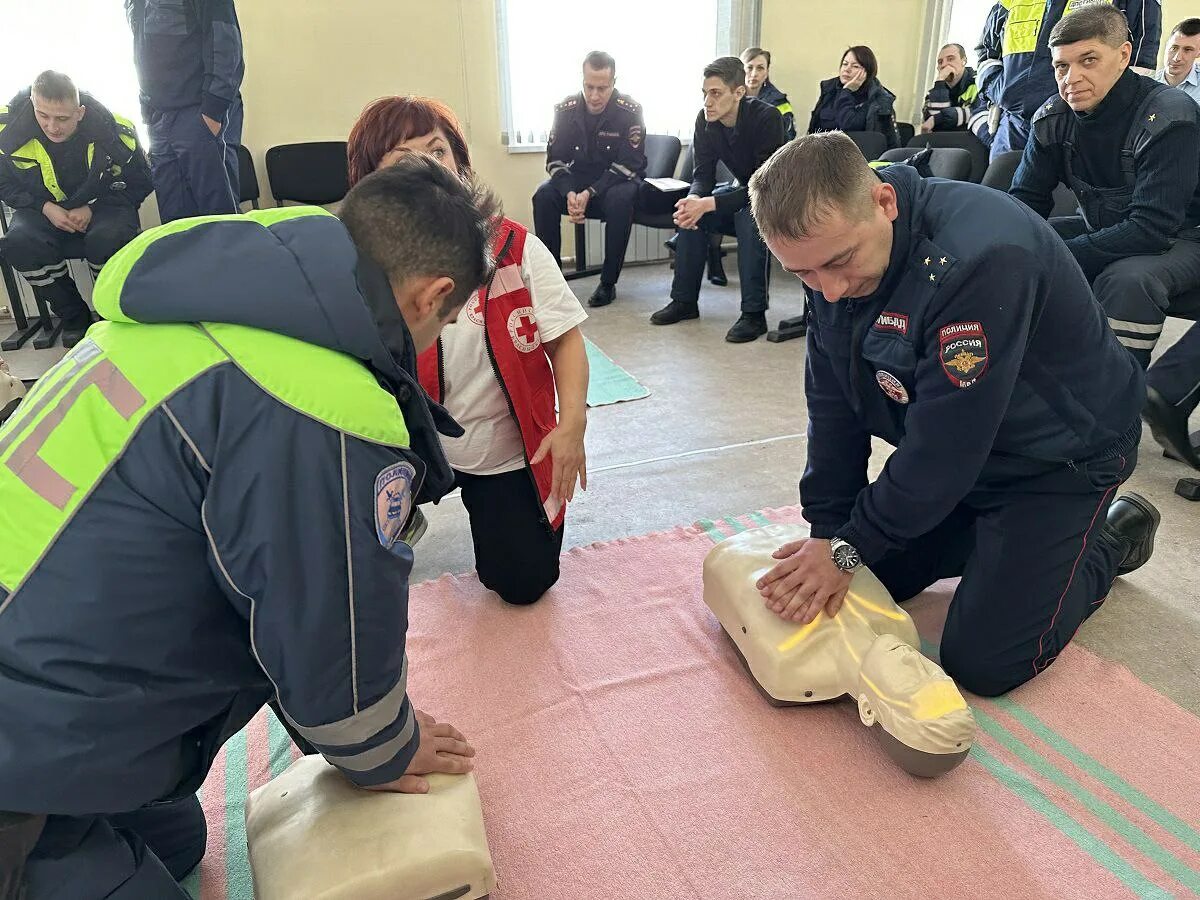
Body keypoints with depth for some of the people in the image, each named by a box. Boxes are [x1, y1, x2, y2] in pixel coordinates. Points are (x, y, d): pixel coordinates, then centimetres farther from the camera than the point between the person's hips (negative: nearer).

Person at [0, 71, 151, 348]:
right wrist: (45, 207, -17)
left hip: (103, 204, -2)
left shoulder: (116, 131, -19)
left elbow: (139, 184, -3)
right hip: (43, 208, 2)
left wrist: (92, 209, -16)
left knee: (107, 240, -37)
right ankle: (73, 316, -7)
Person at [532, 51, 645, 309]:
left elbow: (629, 164, -18)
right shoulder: (566, 109, -7)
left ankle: (608, 283, -25)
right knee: (543, 195, -24)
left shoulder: (629, 110, -16)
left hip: (617, 181, -3)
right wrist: (570, 193, -26)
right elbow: (555, 159, -5)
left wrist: (590, 193, -28)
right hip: (577, 178, 3)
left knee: (620, 199, -37)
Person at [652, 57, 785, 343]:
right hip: (743, 191, 6)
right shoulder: (706, 121, -8)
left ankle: (754, 313, -28)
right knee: (689, 212, -14)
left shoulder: (767, 118, -27)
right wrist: (693, 199, -31)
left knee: (749, 217, -36)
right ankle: (684, 300, -3)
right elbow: (703, 174, -6)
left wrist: (708, 204, -38)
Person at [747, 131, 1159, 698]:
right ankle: (999, 534, 24)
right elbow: (833, 406, -7)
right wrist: (827, 532, -10)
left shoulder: (981, 257, -36)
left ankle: (1113, 541, 15)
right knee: (872, 577, 7)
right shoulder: (830, 247, -12)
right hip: (947, 457, 7)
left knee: (983, 662, -8)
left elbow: (947, 439, -32)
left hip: (1061, 453, -6)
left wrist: (850, 547, -24)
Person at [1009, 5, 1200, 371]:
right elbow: (1026, 199, -3)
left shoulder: (1168, 118, -24)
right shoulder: (1054, 118, -8)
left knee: (1127, 279, -37)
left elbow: (1151, 229, -31)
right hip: (1102, 228, 6)